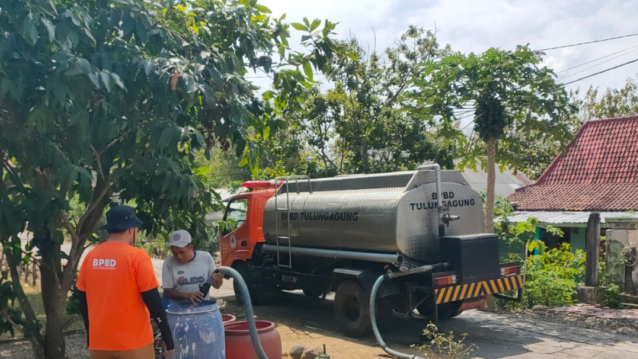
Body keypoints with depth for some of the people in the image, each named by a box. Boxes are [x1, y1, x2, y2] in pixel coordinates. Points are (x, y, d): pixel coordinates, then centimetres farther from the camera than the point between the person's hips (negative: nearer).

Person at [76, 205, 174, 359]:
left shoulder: (90, 257, 2)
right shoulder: (137, 257, -13)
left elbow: (84, 300, 9)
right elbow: (153, 300, -13)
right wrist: (167, 336, -5)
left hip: (99, 342, 5)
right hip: (133, 343, -5)